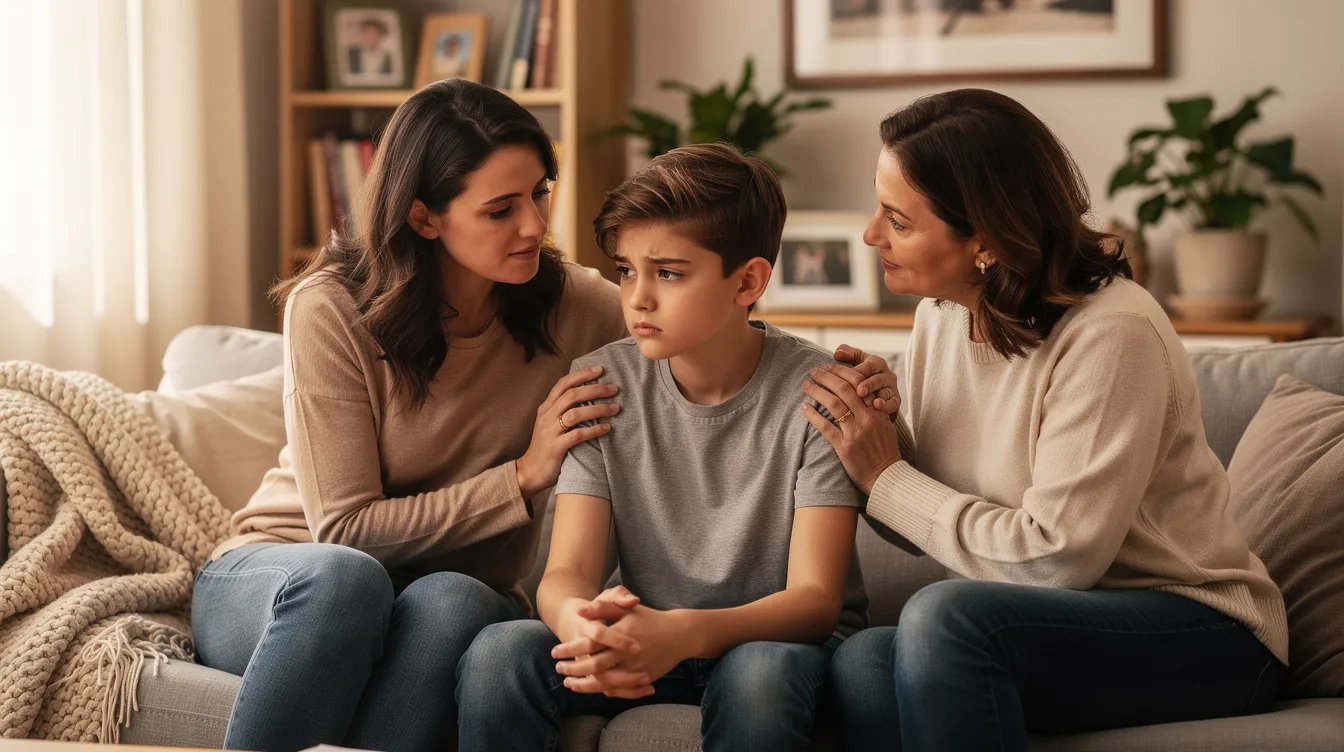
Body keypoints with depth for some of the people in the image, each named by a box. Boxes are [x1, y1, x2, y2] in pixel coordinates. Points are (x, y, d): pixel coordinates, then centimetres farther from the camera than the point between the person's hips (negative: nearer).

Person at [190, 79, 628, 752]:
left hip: (453, 589, 2)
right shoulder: (330, 310, -14)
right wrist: (522, 476, -19)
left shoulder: (572, 306, -5)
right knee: (342, 575, -39)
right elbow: (346, 530, -16)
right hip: (273, 583, -2)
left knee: (450, 603, -37)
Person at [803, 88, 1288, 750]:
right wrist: (881, 439, -10)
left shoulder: (1111, 334, -18)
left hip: (1204, 636, -6)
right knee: (860, 660, -26)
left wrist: (888, 479, -14)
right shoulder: (941, 316, 5)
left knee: (944, 616, -33)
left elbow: (1055, 557, -22)